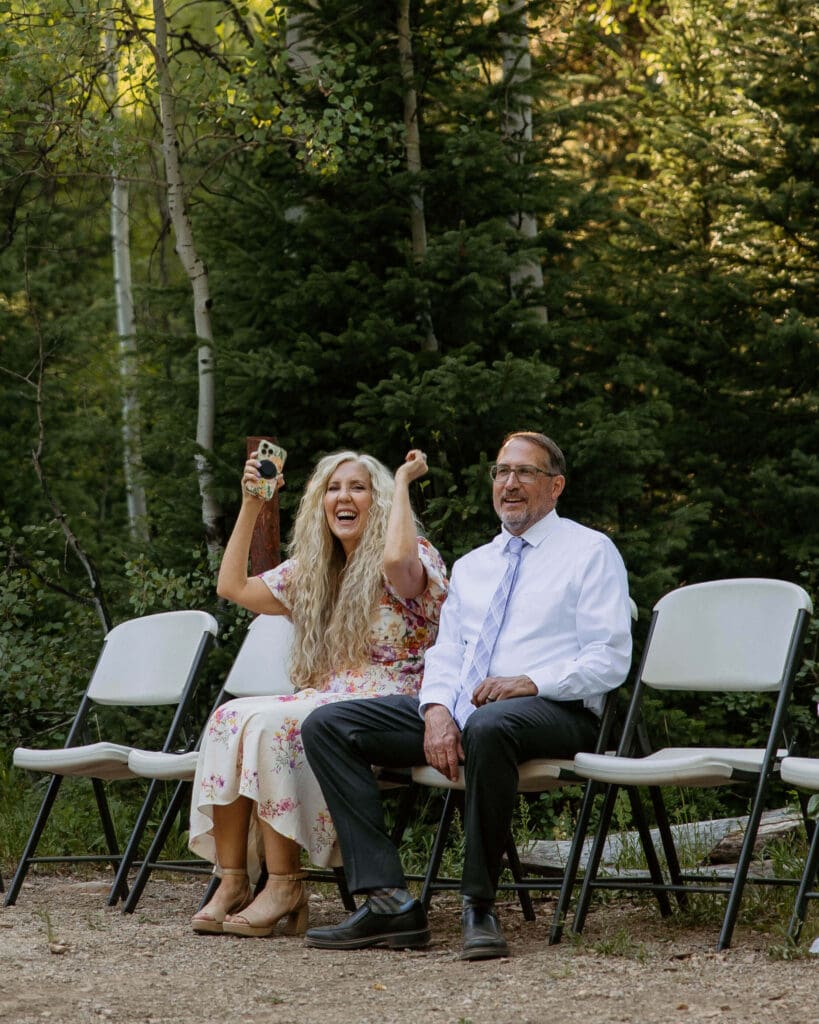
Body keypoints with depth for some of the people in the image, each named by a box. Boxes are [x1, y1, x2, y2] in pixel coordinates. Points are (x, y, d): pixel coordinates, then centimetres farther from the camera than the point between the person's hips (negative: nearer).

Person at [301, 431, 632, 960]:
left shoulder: (590, 552, 6)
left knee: (489, 726, -43)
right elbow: (445, 652, 17)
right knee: (327, 725, -11)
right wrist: (437, 710, -6)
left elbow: (609, 659, -3)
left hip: (552, 710, -6)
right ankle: (389, 901, -22)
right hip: (458, 708, 7)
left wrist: (532, 682, -19)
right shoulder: (471, 565, 25)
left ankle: (480, 906, -30)